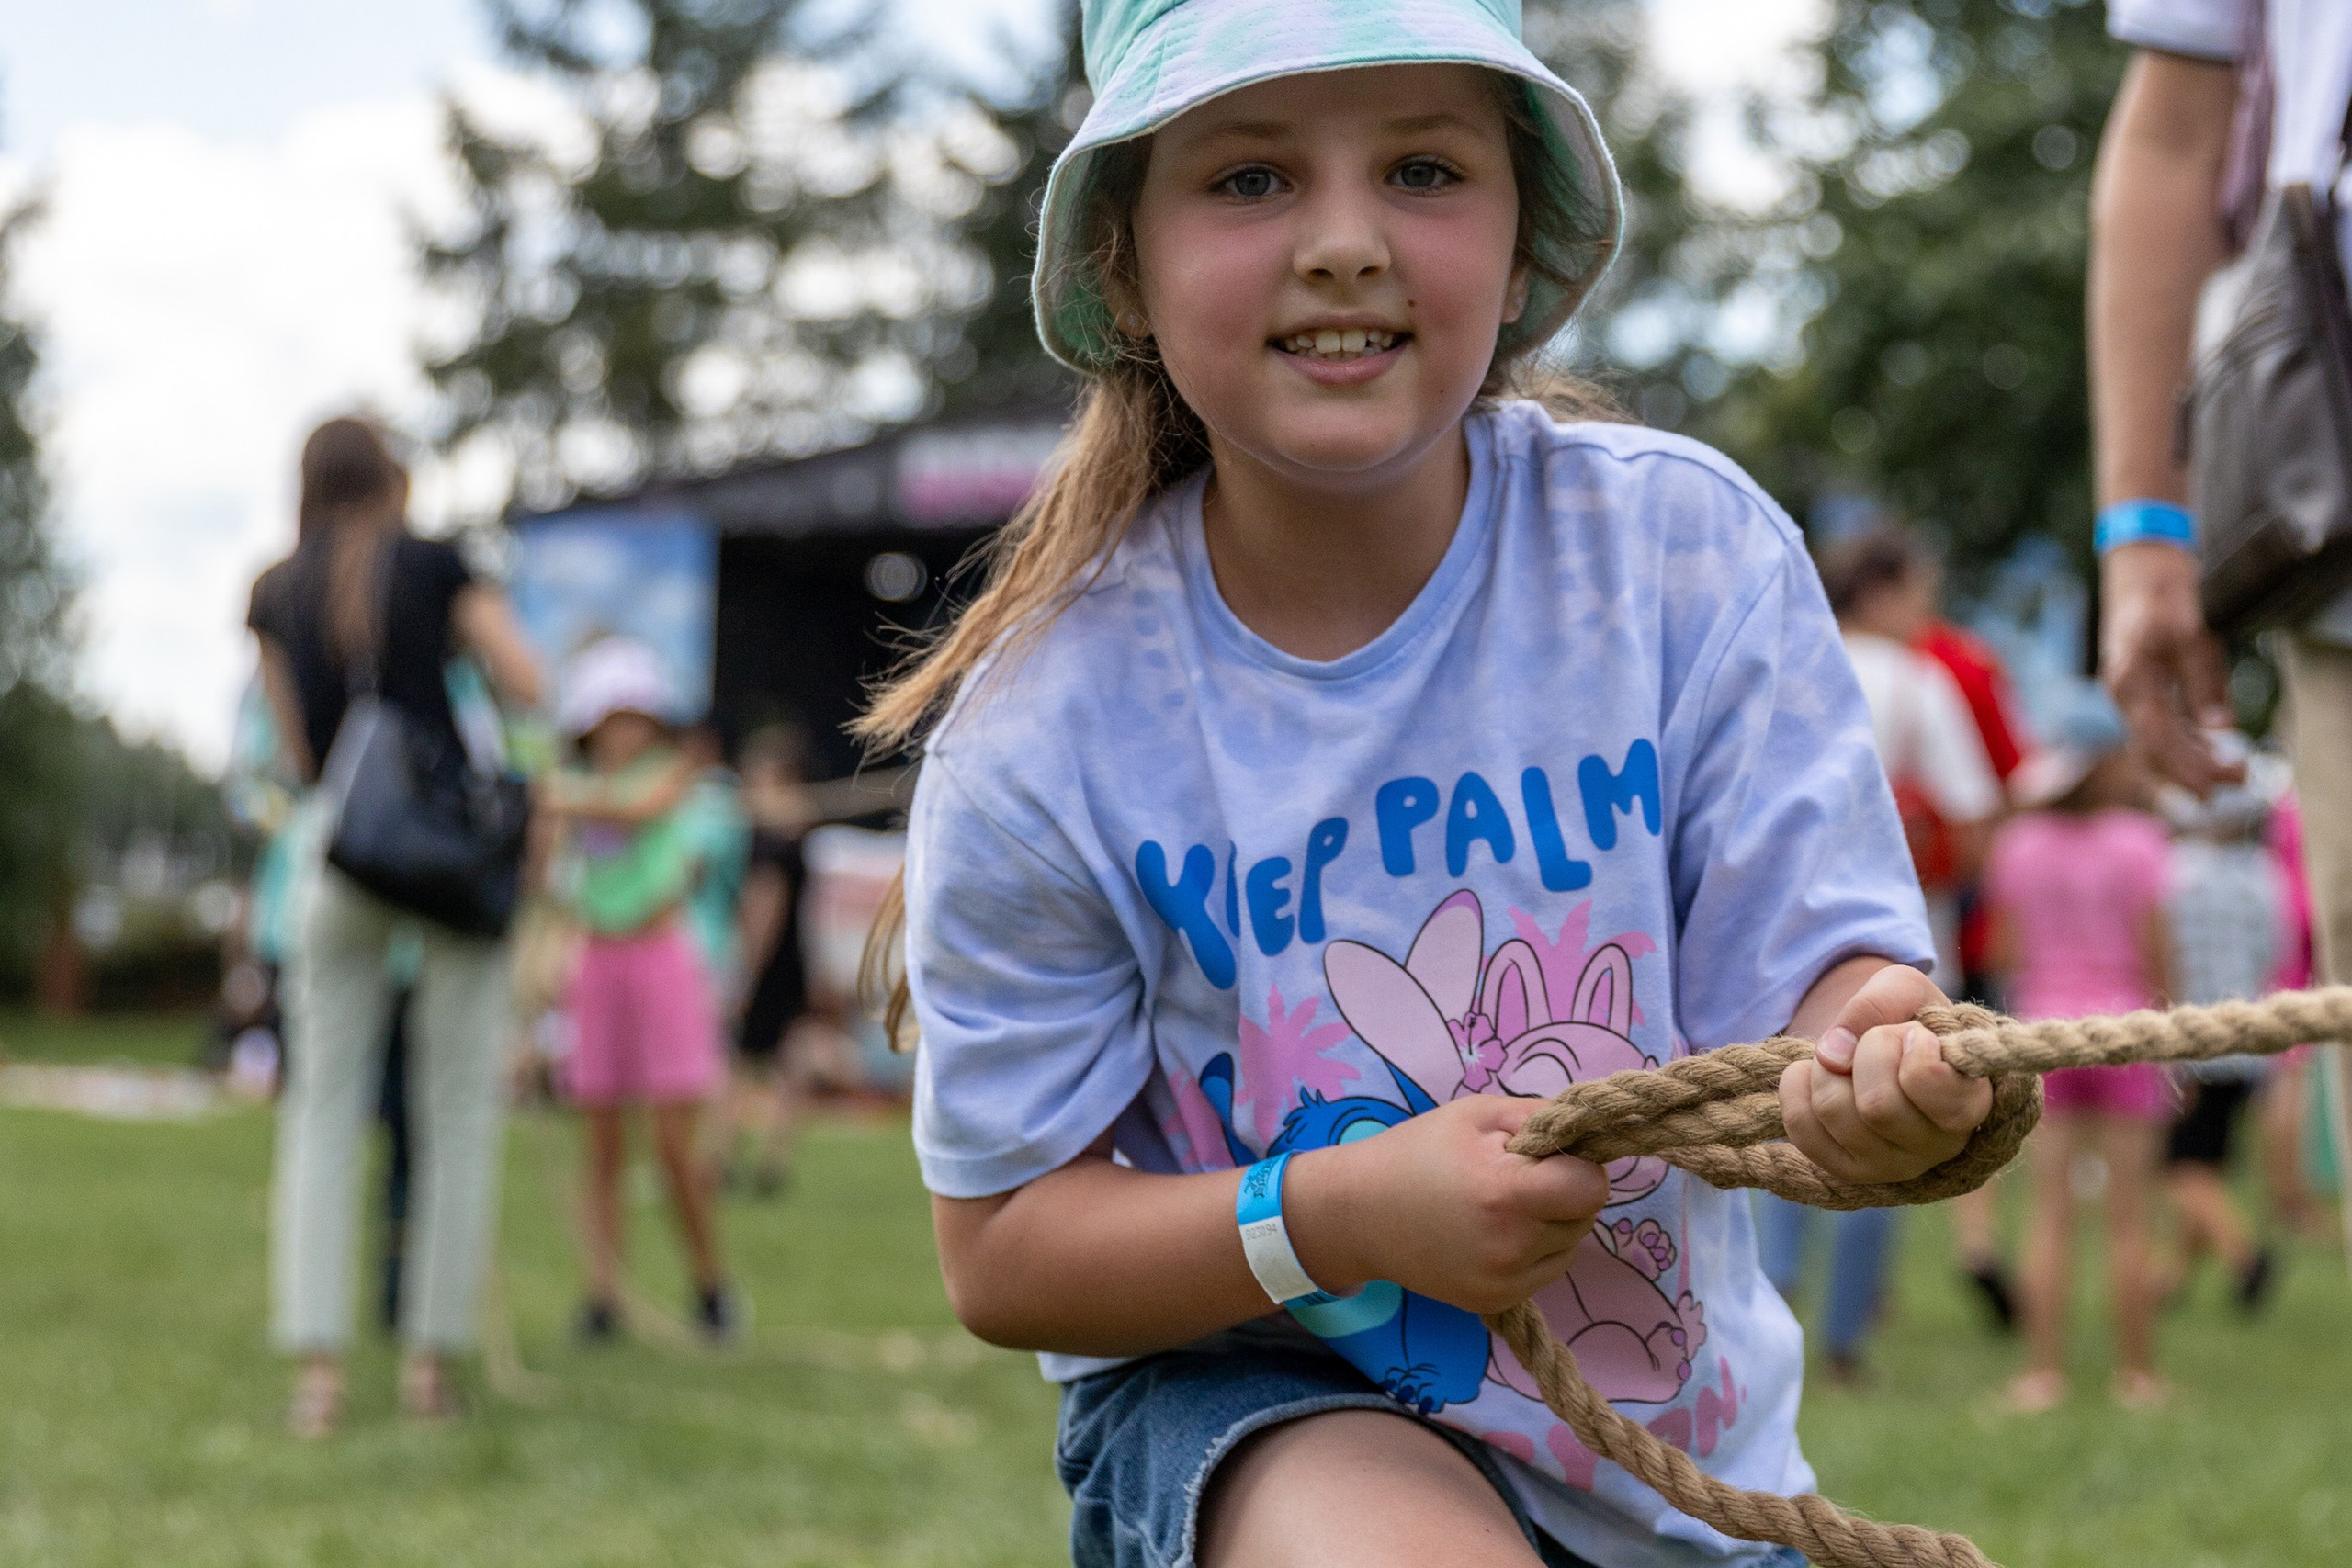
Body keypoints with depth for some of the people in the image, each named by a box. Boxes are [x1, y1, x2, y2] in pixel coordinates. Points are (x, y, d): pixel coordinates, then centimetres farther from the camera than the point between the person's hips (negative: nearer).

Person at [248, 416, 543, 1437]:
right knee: (457, 1108, 5)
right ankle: (431, 1359, 4)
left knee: (323, 1107, 5)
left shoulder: (275, 594, 8)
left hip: (337, 851, 2)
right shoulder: (436, 564, 1)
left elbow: (298, 752, 10)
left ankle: (318, 1370, -4)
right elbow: (527, 690, -2)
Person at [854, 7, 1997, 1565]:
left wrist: (1880, 1066, -39)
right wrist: (1337, 1218, -27)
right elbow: (1002, 1251, -10)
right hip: (1250, 1397, -3)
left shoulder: (1689, 548, -14)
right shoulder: (1043, 733, -16)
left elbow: (1815, 968, -14)